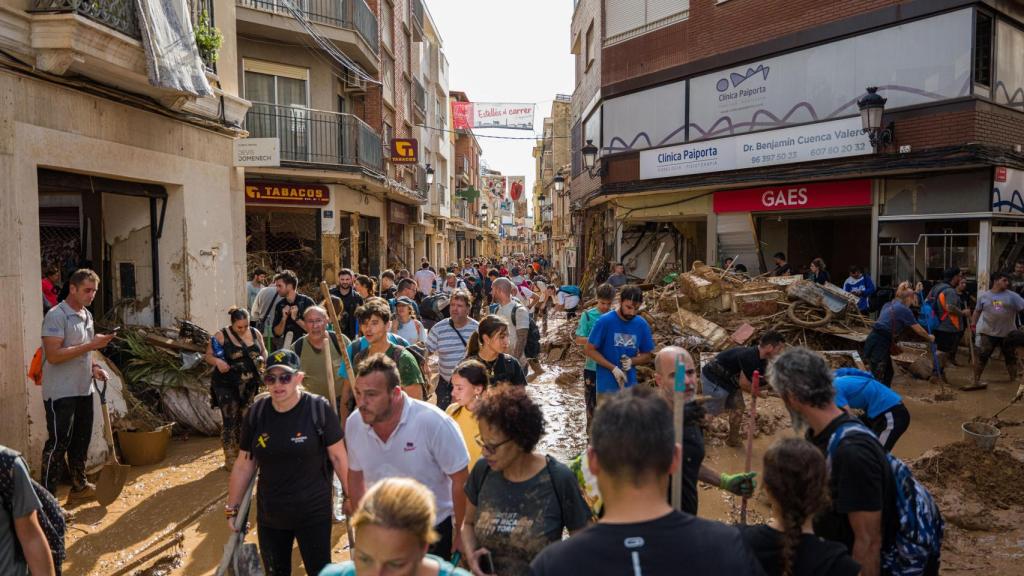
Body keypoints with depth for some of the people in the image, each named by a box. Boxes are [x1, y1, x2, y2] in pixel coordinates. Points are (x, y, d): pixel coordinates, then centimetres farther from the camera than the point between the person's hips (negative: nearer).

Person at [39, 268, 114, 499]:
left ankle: (79, 485, 32)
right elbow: (53, 355, -24)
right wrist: (91, 345, -25)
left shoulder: (87, 315, 12)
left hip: (83, 390, 9)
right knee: (58, 444, -3)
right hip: (61, 393, -8)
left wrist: (93, 368, 6)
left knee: (81, 440, 18)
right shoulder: (56, 316, -16)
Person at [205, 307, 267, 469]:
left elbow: (263, 351, 16)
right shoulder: (221, 336, -8)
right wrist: (217, 361, -25)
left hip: (249, 385, 4)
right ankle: (230, 459, 4)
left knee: (245, 420, 11)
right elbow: (208, 355, -4)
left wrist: (262, 358, -6)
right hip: (227, 386, -4)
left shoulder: (255, 333, 4)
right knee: (230, 421, -5)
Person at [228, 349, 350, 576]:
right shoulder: (256, 413, -5)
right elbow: (244, 465, 3)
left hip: (314, 514, -3)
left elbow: (338, 457, -8)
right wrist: (233, 508, 6)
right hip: (269, 516, 4)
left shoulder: (320, 408, -15)